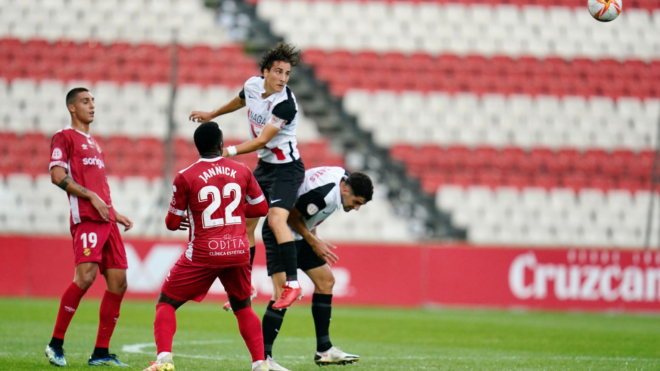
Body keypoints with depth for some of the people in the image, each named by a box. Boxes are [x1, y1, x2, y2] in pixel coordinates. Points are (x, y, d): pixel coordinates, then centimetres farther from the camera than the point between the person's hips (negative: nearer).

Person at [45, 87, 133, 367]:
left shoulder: (94, 143, 27)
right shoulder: (64, 137, 2)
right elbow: (57, 175, -10)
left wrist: (115, 215, 21)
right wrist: (92, 196, -15)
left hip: (106, 220, 9)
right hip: (85, 218, -8)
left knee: (118, 282, 1)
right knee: (86, 276, -23)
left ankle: (101, 353, 5)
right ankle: (56, 343, -13)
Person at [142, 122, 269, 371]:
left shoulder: (186, 177, -6)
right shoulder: (242, 171, 3)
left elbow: (172, 223, 0)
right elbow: (261, 208, 12)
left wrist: (174, 221, 24)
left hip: (204, 253, -3)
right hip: (238, 250, 3)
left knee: (166, 303, 8)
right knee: (243, 307, 23)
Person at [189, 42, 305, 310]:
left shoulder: (286, 104, -25)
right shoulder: (252, 85, -3)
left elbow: (262, 140, -25)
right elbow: (240, 101, 22)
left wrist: (229, 151, -30)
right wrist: (212, 114, 36)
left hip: (286, 168, -8)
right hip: (264, 165, 8)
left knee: (276, 218, -26)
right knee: (246, 222, 9)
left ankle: (292, 284, -23)